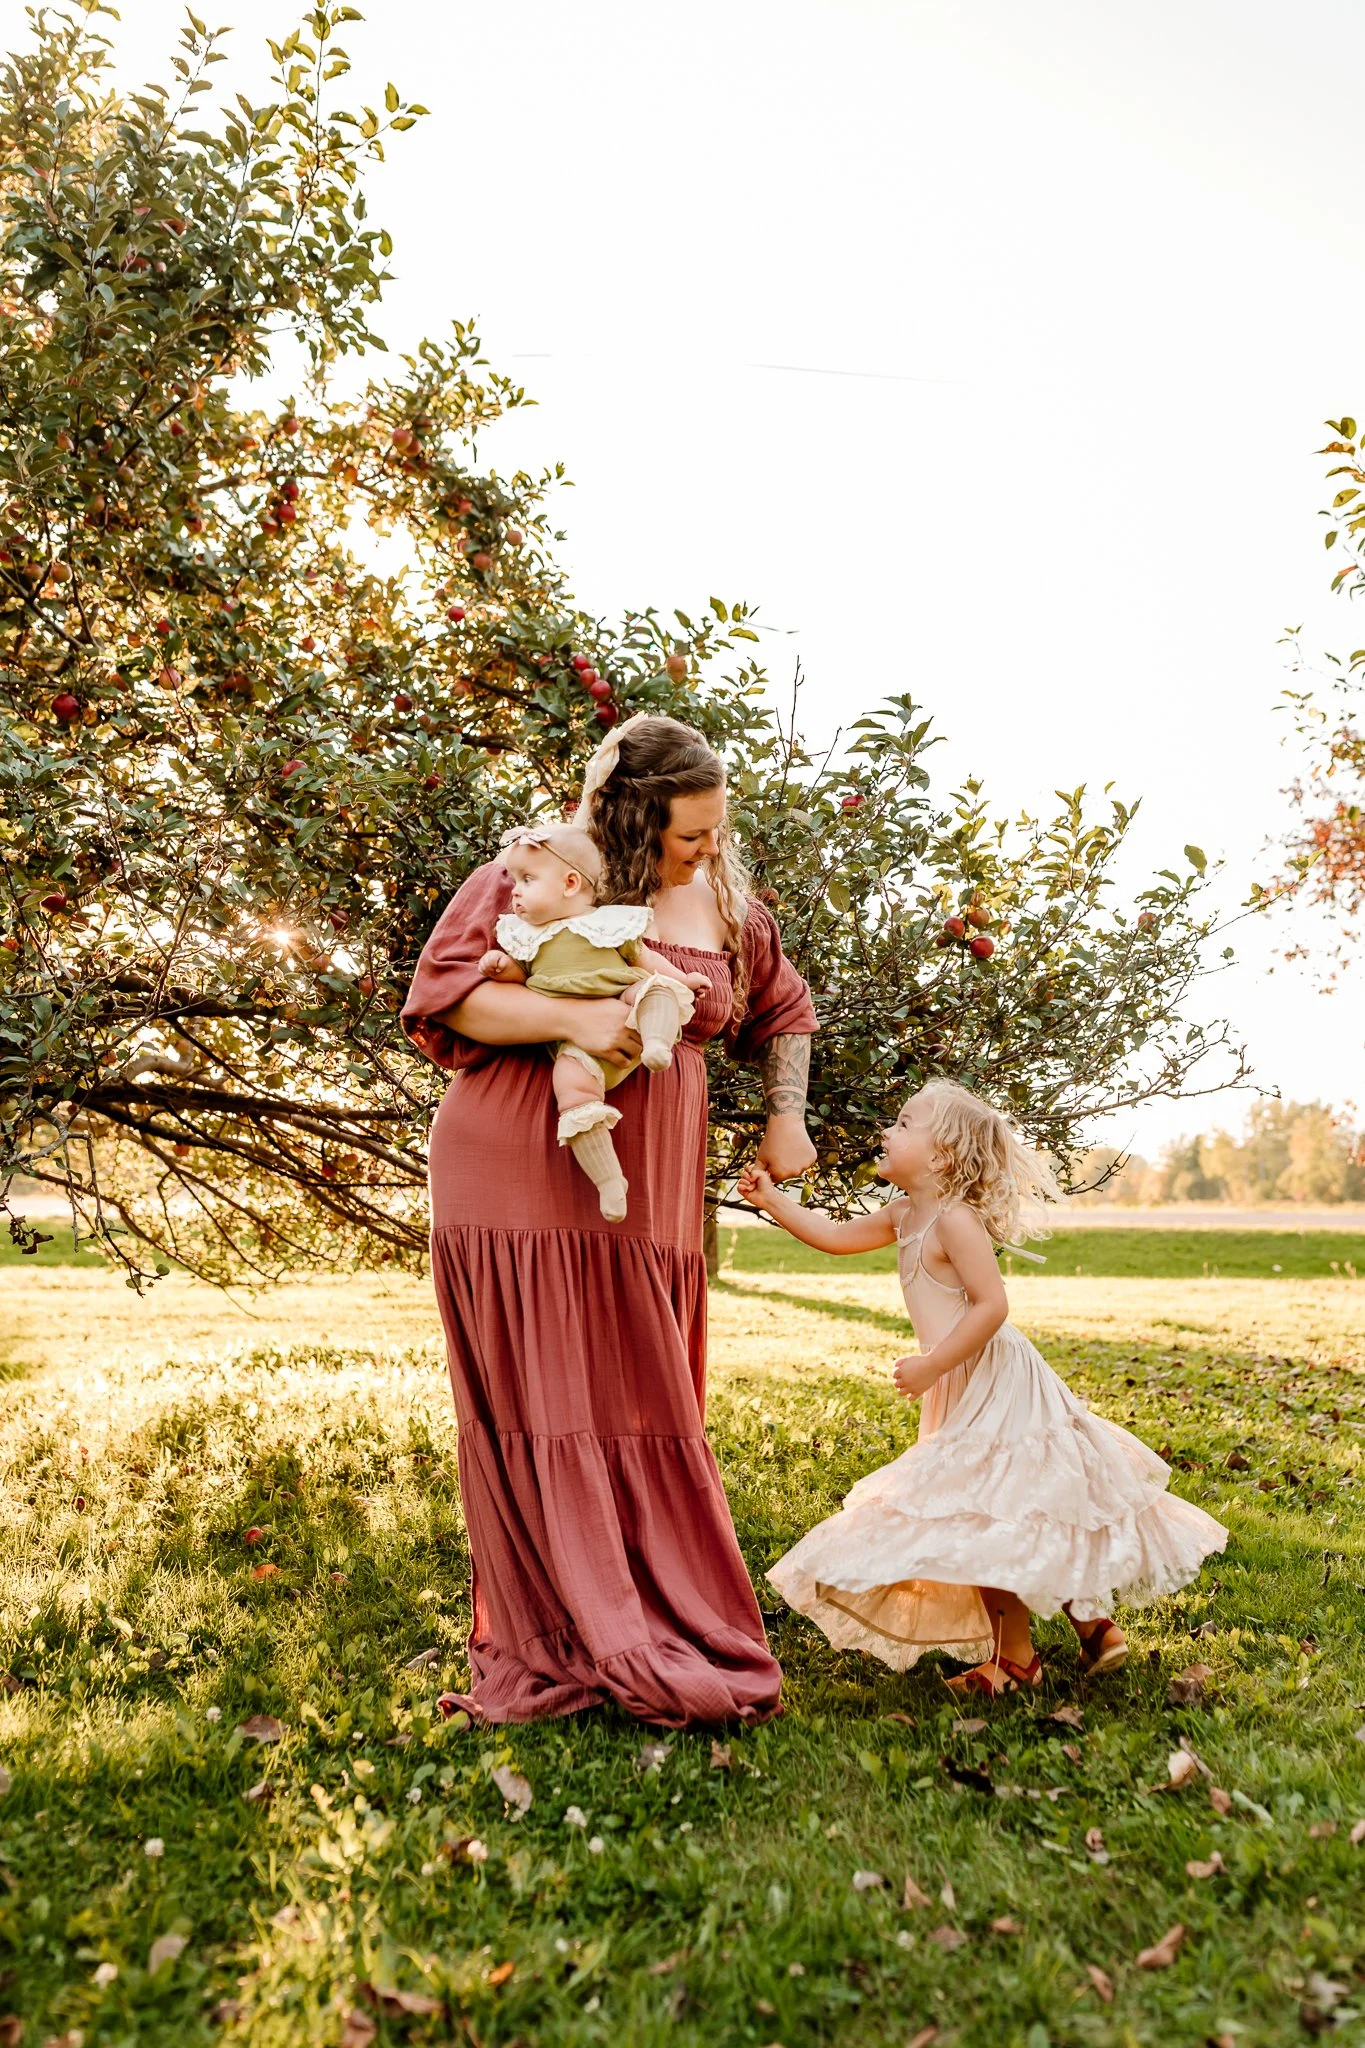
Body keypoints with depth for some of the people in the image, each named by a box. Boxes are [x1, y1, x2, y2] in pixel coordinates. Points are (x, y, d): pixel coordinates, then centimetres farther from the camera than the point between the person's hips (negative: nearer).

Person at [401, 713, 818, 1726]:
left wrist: (786, 1115, 15)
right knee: (539, 1410, 0)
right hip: (520, 1177, -4)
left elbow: (784, 1010, 27)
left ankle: (678, 1637, 20)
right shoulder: (529, 876, -4)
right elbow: (442, 991, -11)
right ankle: (554, 1650, 10)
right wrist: (572, 1015, -22)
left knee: (649, 1414, 7)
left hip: (647, 1194, 4)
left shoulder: (726, 904, 11)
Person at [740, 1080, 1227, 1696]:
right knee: (1024, 1525, 17)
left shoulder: (954, 1219, -19)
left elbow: (992, 1304, -25)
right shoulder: (904, 1216, 9)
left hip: (992, 1385, -10)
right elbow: (835, 1236, 17)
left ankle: (1014, 1657, 9)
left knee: (983, 1519, -4)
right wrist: (771, 1200, 11)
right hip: (968, 1391, 10)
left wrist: (932, 1365, -23)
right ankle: (1094, 1628, 26)